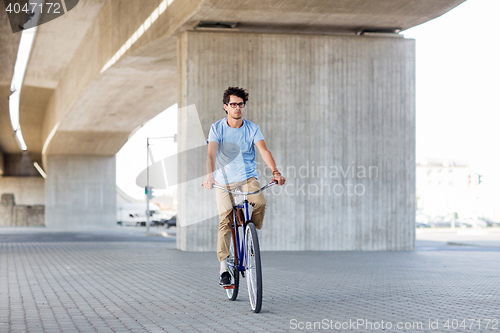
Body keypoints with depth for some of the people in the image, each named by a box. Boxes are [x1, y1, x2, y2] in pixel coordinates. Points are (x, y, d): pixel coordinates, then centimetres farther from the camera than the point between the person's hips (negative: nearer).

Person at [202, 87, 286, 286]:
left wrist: (275, 172, -32)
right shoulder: (217, 128, -5)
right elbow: (211, 154, -18)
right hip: (224, 180, -1)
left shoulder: (252, 129, -2)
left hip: (247, 177, 1)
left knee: (260, 203, -28)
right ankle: (224, 267, -5)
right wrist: (209, 176, -37)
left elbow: (264, 151, -14)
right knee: (225, 221, -11)